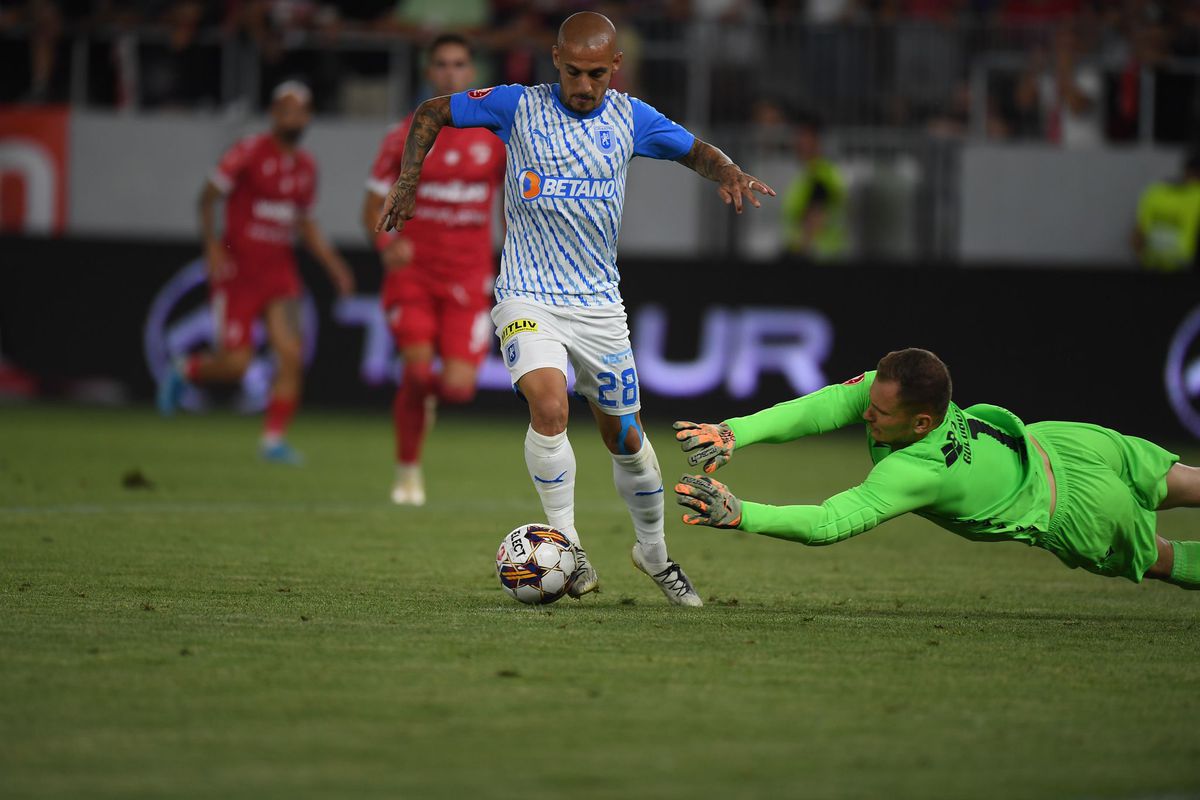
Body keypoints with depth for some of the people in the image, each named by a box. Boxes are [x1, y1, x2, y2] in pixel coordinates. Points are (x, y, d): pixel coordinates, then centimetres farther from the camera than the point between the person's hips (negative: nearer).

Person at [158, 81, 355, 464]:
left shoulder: (305, 166, 10)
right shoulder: (250, 153, -10)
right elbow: (208, 197, -5)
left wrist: (332, 263, 12)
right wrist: (212, 245, -17)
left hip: (278, 270, 5)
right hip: (238, 269, -5)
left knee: (291, 356, -9)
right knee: (236, 363, -7)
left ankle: (273, 439, 1)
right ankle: (184, 371, 25)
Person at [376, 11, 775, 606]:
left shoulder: (629, 119, 2)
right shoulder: (519, 107, -5)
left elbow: (694, 150, 17)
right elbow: (431, 114, 7)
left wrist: (731, 176, -4)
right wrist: (407, 186, -1)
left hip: (599, 303, 3)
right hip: (528, 299, -3)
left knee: (625, 438, 9)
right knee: (549, 406, -27)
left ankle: (653, 551, 32)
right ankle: (567, 545, -12)